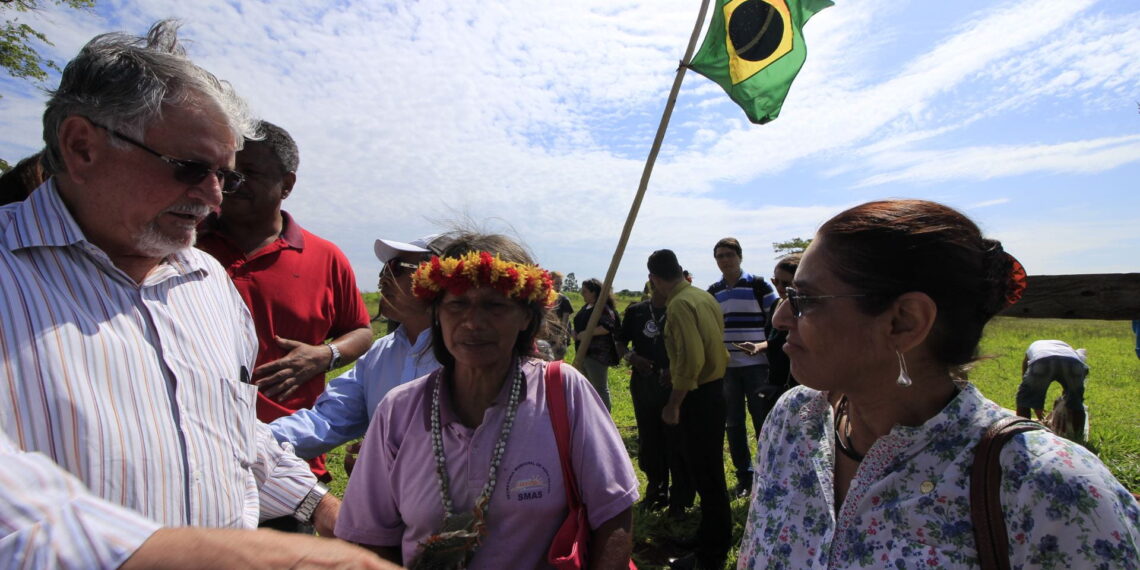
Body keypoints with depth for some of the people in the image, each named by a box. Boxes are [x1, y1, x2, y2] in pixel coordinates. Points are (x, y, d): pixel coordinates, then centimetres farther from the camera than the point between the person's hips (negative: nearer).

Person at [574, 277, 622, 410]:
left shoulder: (603, 307, -14)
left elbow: (607, 327, -27)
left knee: (600, 388, -2)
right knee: (589, 387, 18)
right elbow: (581, 324, 27)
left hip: (597, 353, -10)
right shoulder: (586, 307, 15)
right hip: (584, 352, 10)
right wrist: (576, 332, 6)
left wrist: (586, 333, -23)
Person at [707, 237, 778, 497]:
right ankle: (744, 476, 22)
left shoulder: (758, 285, -3)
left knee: (762, 420, 3)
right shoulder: (712, 292, 9)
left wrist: (762, 345, -16)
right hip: (725, 366, 4)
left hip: (756, 365, -4)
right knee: (733, 423, 9)